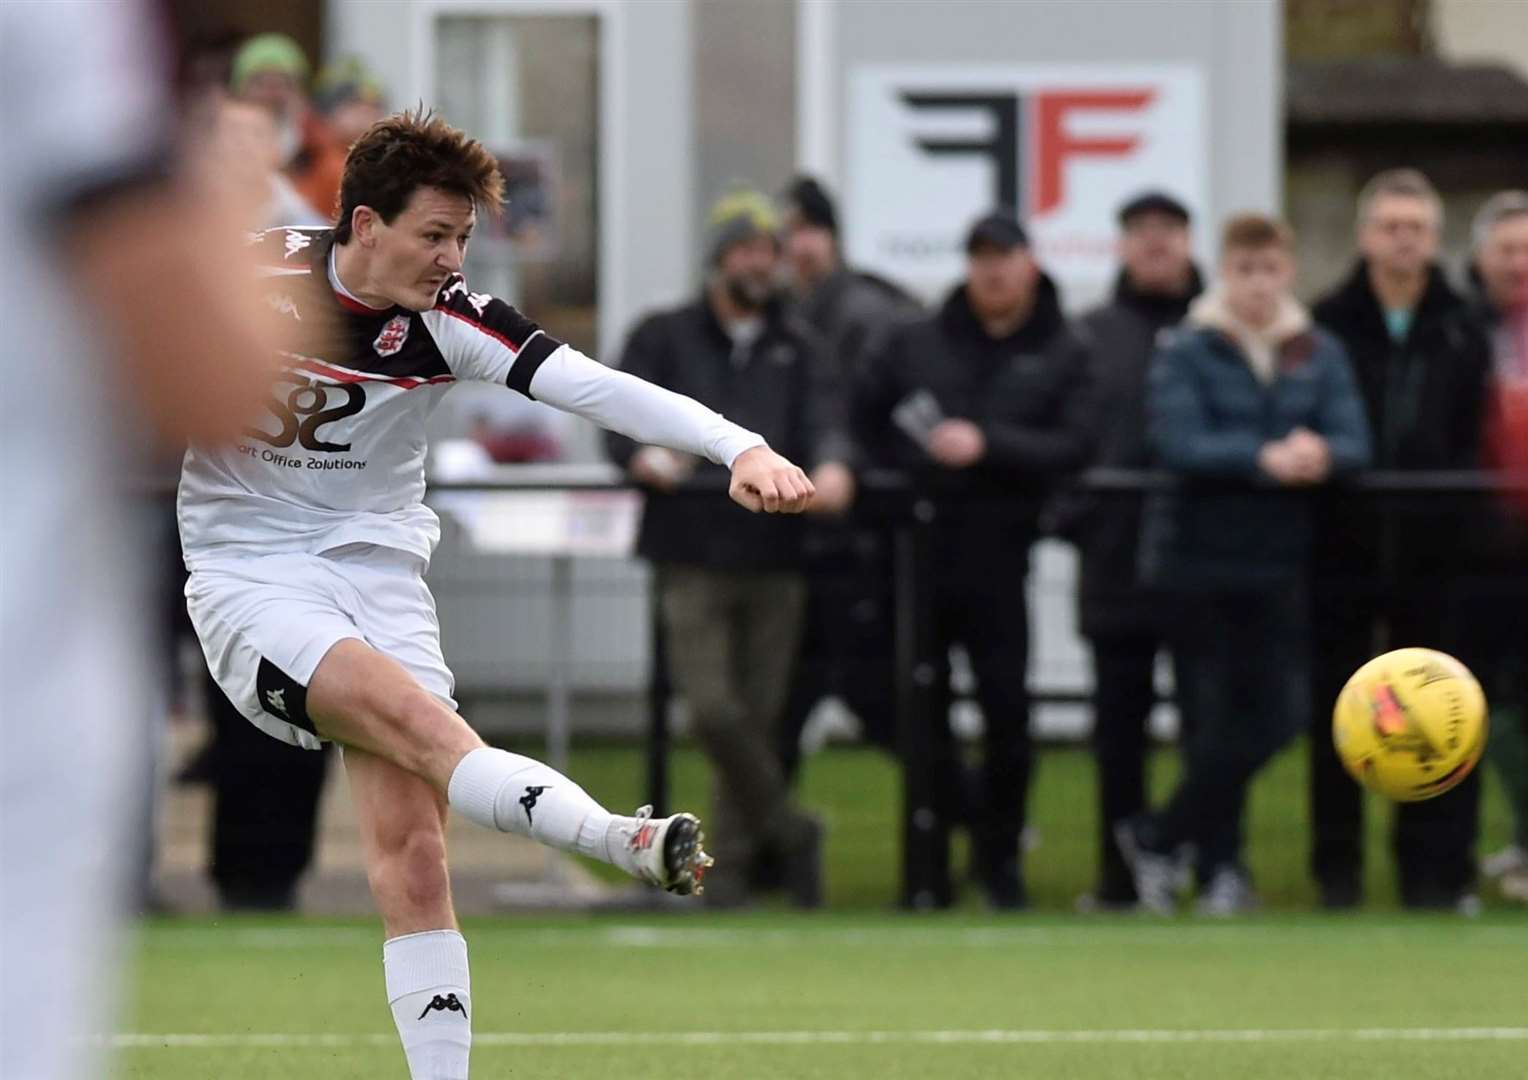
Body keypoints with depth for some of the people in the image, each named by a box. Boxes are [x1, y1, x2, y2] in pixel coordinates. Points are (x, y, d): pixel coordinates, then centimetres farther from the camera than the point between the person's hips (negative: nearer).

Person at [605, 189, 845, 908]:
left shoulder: (796, 348, 16)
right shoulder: (665, 338, 9)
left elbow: (817, 421, 3)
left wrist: (826, 464, -20)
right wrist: (645, 458, -21)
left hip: (774, 556, 3)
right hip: (693, 552, -2)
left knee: (760, 711, 2)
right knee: (713, 708, -14)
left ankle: (734, 857, 11)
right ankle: (788, 831, -1)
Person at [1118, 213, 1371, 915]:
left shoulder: (1320, 355, 8)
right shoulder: (1187, 355, -1)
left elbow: (1353, 441, 0)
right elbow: (1178, 442, -14)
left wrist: (1320, 455, -23)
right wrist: (1263, 457, -24)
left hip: (1283, 559, 3)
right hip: (1203, 554, -3)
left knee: (1276, 713, -4)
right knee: (1213, 717, -1)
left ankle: (1157, 837, 8)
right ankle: (1222, 865, 11)